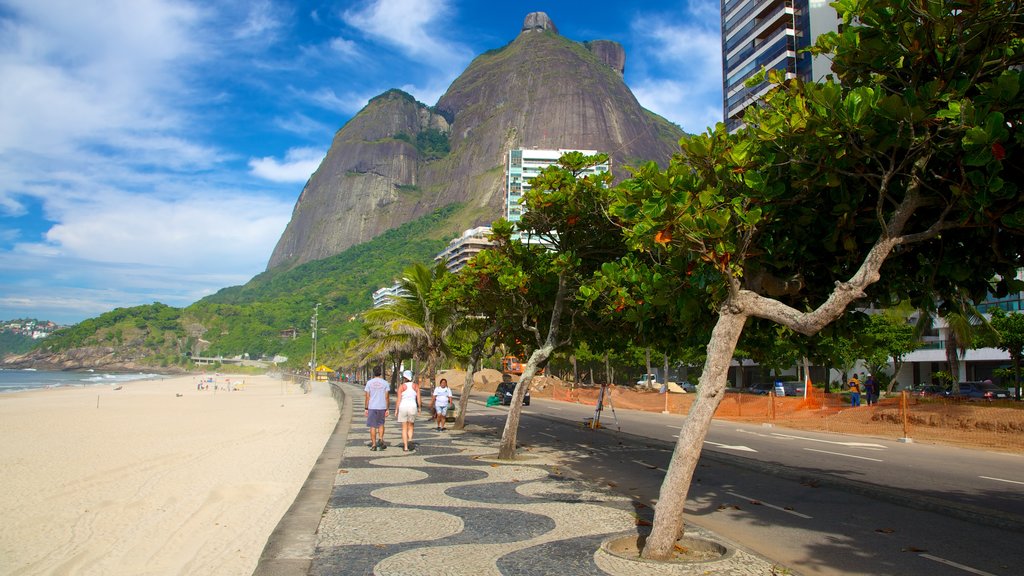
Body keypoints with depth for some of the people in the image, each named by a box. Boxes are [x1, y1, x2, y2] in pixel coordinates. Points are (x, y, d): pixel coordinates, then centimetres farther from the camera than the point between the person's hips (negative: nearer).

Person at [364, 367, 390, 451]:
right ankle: (380, 439, -2)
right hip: (382, 407, 0)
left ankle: (373, 445, 6)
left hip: (372, 407, 0)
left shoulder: (369, 382, 0)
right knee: (381, 424, 17)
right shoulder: (385, 383, 0)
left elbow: (367, 397, -1)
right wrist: (387, 409, 3)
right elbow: (387, 397, -2)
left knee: (373, 426, 6)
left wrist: (366, 408, 5)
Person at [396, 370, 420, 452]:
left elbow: (399, 399, -5)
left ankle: (405, 447, 6)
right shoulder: (416, 386, 3)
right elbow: (418, 398, 1)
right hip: (413, 407, 1)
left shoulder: (401, 387, -3)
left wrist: (396, 410, 3)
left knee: (404, 428, 8)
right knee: (410, 427, 17)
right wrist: (419, 408, 12)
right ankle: (409, 441, -8)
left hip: (403, 407, -1)